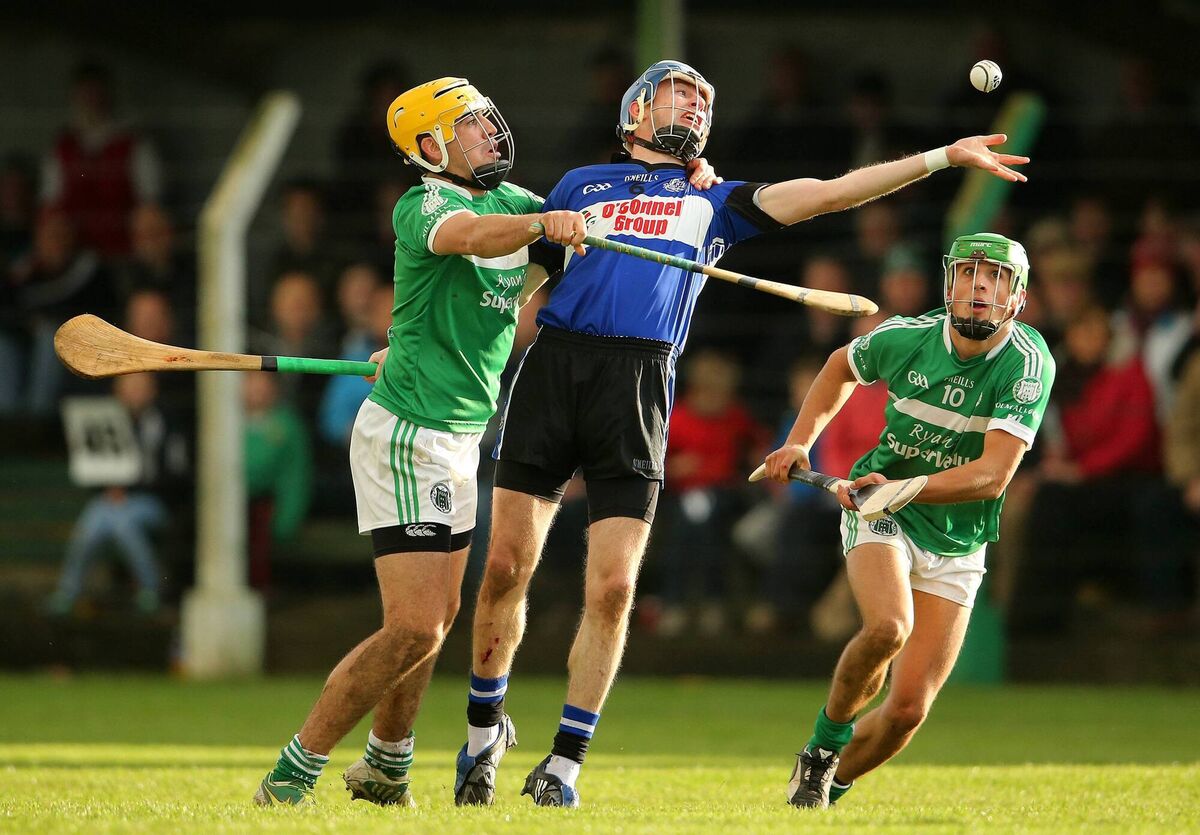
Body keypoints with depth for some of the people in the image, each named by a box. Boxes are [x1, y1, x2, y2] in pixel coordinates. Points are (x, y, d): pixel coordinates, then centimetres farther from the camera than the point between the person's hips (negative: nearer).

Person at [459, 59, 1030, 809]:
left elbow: (829, 192, 14)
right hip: (553, 365, 0)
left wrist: (942, 157, 6)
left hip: (638, 394, 1)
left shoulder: (713, 202, 22)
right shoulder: (581, 185, 21)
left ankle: (564, 765, 4)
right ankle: (486, 726, 16)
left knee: (612, 590, -7)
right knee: (507, 567, -6)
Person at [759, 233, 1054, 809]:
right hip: (879, 519, -1)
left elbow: (994, 475, -28)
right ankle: (826, 739, -7)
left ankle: (829, 784, 24)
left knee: (909, 708, -4)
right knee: (889, 626, -32)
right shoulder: (905, 338, -11)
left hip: (956, 546, 1)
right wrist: (800, 442, 4)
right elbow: (842, 367, 14)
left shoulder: (1030, 364, -19)